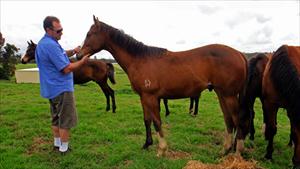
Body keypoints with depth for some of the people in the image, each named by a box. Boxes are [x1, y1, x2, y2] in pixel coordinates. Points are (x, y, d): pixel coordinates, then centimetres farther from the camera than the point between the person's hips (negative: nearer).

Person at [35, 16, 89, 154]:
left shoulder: (43, 43, 10)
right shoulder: (51, 45, -22)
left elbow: (58, 56, 22)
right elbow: (66, 68, -24)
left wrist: (72, 51, 4)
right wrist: (83, 61, -12)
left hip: (52, 88, 10)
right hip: (61, 89, -10)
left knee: (56, 117, 19)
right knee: (66, 119, 1)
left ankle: (57, 143, 30)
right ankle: (64, 148, 11)